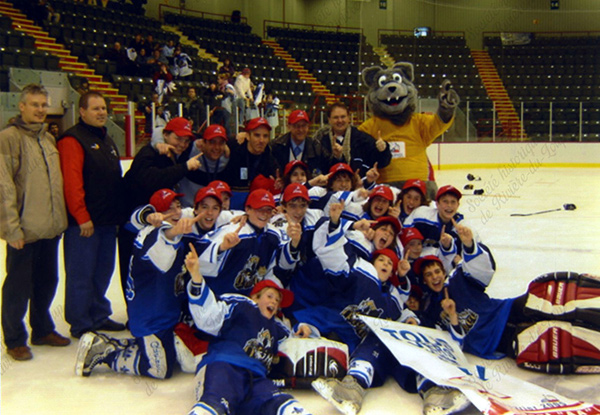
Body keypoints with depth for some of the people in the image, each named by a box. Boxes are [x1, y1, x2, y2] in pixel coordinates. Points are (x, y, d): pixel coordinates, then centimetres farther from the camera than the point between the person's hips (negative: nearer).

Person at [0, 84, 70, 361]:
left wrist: (60, 218, 15)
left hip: (51, 228, 7)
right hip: (24, 231, -7)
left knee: (47, 281, 17)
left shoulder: (49, 140, 13)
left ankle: (42, 330, 32)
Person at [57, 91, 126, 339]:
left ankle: (99, 316, 26)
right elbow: (72, 182, -17)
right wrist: (82, 217, -20)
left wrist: (119, 214, 19)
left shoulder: (106, 141, 19)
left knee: (103, 271, 14)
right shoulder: (73, 140, -9)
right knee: (81, 274, -2)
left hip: (108, 221, 9)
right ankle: (80, 325, 7)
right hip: (83, 223, -9)